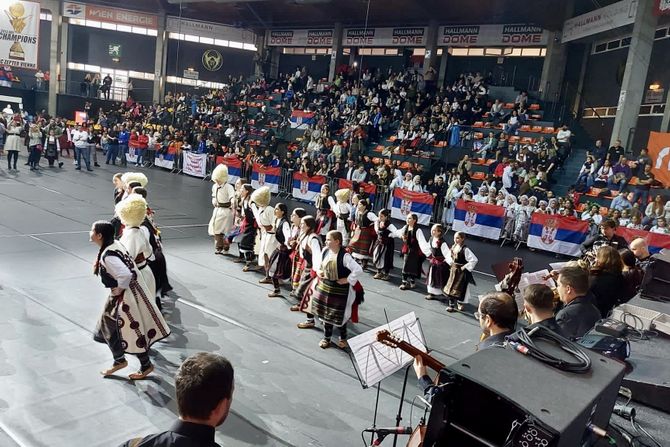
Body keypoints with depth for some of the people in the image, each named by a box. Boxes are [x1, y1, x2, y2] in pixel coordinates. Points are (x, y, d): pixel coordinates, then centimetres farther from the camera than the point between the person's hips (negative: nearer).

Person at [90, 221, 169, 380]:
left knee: (132, 332, 7)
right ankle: (119, 361, 36)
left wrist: (119, 289, -21)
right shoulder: (114, 244, 1)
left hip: (125, 296, -10)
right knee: (108, 327, 20)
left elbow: (126, 275, -38)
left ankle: (146, 365, 25)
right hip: (123, 294, 10)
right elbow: (126, 269, 14)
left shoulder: (108, 256, -28)